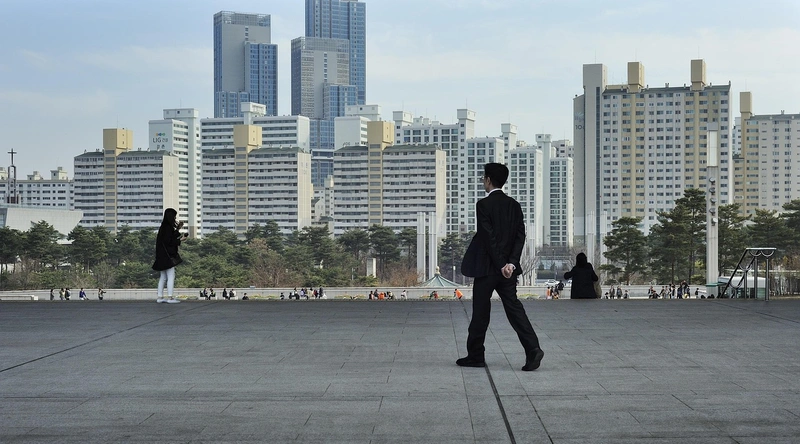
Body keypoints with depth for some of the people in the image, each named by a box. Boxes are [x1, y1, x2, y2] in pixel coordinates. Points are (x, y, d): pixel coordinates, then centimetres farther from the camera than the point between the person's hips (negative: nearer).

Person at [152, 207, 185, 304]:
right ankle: (170, 297, -8)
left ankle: (160, 297, 12)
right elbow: (168, 242, -20)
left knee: (163, 277, 11)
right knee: (171, 276, -6)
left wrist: (178, 229, 17)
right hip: (167, 255, -10)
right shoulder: (168, 227, -15)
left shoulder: (164, 226, 13)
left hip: (162, 256, 10)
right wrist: (179, 240, -12)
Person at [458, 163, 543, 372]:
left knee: (480, 311, 4)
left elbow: (488, 237, -16)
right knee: (513, 307, 3)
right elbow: (520, 235, 1)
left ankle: (475, 356, 13)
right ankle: (533, 349, -12)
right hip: (508, 267, 6)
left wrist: (501, 265, -13)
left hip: (487, 267, -6)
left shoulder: (484, 205, -10)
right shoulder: (514, 205, 8)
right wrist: (511, 262, -6)